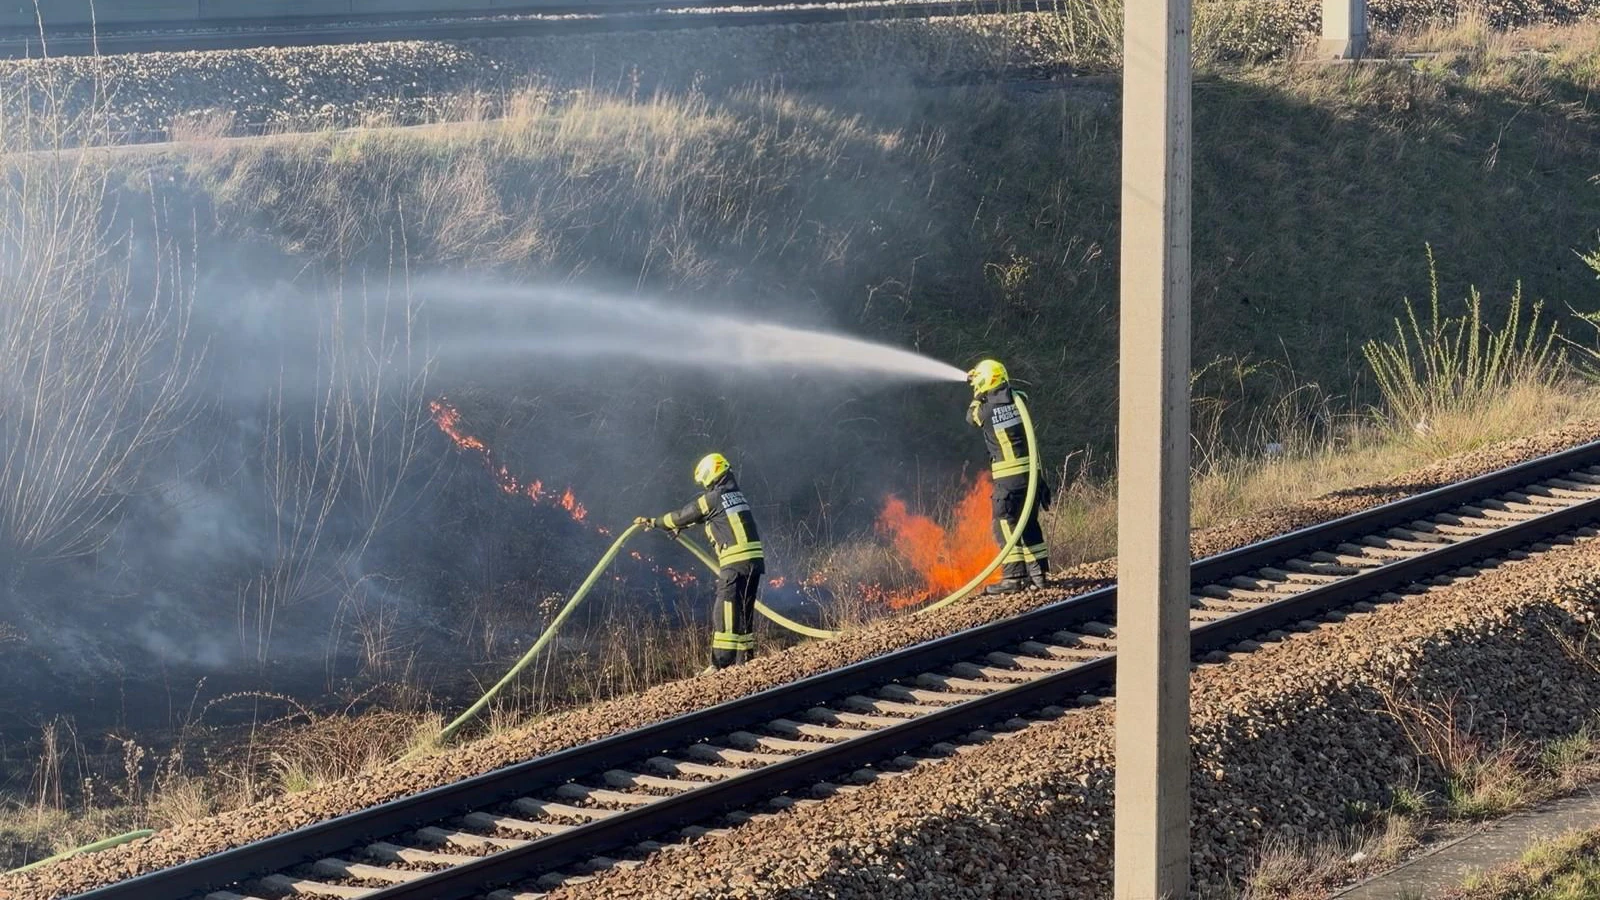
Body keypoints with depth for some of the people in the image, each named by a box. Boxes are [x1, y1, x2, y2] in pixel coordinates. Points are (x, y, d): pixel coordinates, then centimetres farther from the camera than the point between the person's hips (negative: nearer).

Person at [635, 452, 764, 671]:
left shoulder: (712, 499, -6)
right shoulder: (737, 496, 20)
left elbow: (682, 516, 5)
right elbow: (697, 515, 34)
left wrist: (652, 522, 19)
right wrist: (678, 527, 44)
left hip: (735, 564, -8)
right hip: (755, 561, 8)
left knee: (725, 614, -8)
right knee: (744, 613, 13)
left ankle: (720, 665, -12)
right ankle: (744, 659, 14)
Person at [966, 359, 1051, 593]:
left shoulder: (985, 411, -11)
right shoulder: (1017, 402, 2)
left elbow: (972, 416, 13)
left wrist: (978, 396, 26)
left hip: (1008, 477, -6)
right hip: (1031, 471, 6)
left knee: (1006, 526, -1)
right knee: (1029, 523, 15)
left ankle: (1014, 576, -6)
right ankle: (1038, 572, 18)